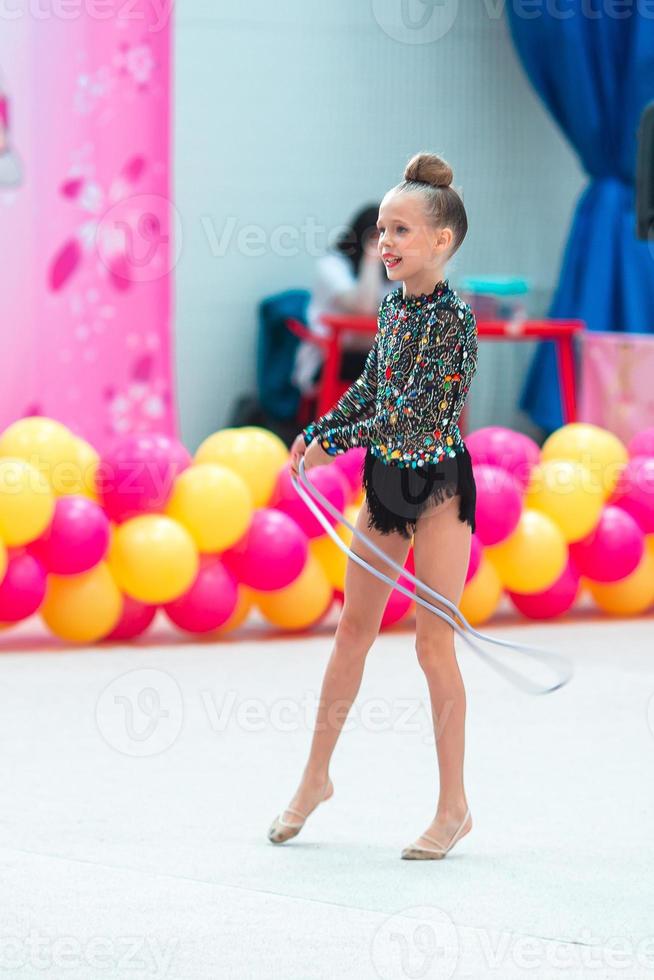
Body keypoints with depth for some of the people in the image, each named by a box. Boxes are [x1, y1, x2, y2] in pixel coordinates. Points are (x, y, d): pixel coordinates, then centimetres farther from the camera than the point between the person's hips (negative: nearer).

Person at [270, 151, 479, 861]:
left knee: (433, 644, -2)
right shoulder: (392, 304, 4)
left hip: (438, 486, -7)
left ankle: (453, 807, 8)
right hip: (384, 480, 7)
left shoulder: (453, 318, -19)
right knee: (353, 628, 13)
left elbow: (414, 416, -23)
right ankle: (316, 776, 25)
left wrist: (335, 440, -18)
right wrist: (316, 431, 5)